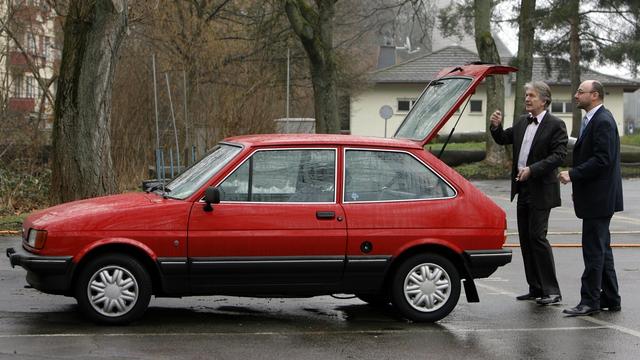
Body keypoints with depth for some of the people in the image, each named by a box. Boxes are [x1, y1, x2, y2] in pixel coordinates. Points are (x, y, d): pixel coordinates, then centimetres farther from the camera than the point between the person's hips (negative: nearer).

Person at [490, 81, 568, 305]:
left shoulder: (555, 125, -9)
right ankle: (536, 289, 18)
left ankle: (552, 291, -6)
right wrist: (496, 127, 1)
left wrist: (532, 170, -23)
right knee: (525, 238, 10)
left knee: (537, 236, -11)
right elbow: (504, 139, 23)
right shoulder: (522, 122, 13)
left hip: (541, 190, -8)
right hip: (523, 188, 8)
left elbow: (559, 155, -16)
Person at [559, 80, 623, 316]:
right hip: (596, 199, 11)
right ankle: (610, 299, 21)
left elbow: (602, 160, -23)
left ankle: (590, 301, -3)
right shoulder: (593, 120, 16)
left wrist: (573, 174, -21)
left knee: (594, 250, -6)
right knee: (601, 250, 14)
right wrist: (574, 174, 12)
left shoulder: (603, 122, -16)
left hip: (599, 198, -11)